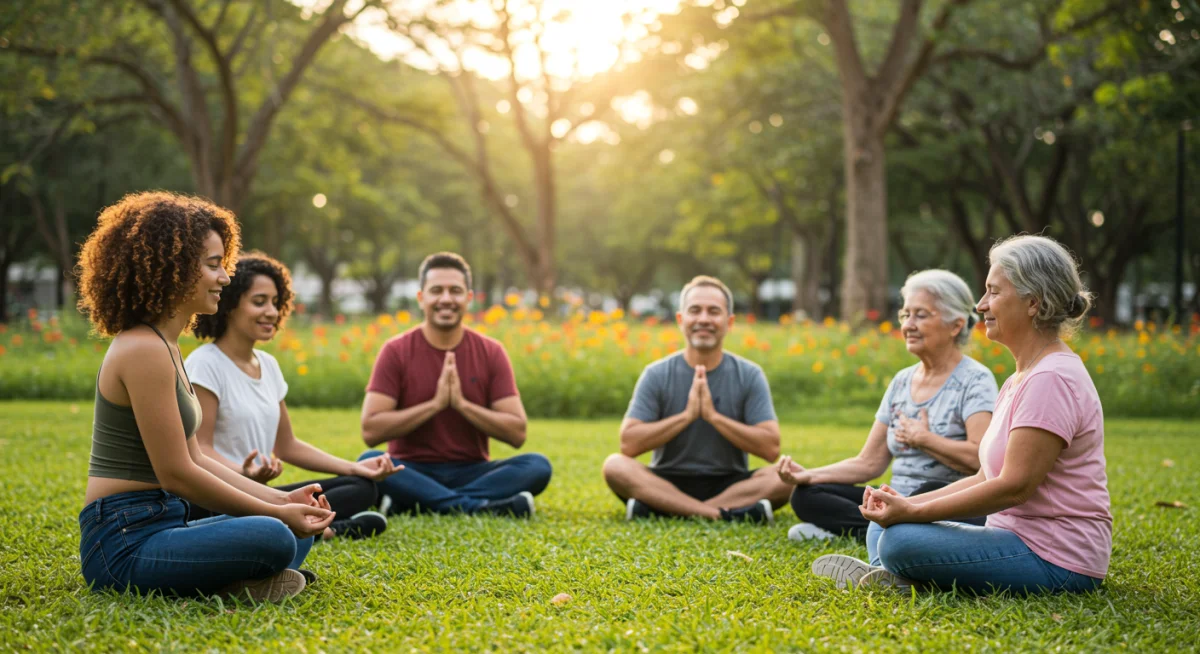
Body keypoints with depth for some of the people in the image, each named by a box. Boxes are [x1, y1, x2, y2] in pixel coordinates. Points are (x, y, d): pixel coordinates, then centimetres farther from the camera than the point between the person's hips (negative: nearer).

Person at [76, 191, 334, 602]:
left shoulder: (163, 347, 16)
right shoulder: (144, 351, -16)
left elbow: (194, 459, 16)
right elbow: (177, 475, -19)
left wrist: (280, 500, 9)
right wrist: (276, 513, -12)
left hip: (155, 529, 11)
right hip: (124, 542, -11)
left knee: (300, 532, 17)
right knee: (273, 538, -33)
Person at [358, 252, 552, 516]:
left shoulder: (491, 353, 3)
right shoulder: (396, 351, -2)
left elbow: (517, 432, -3)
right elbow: (370, 431, -12)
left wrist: (462, 403, -15)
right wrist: (435, 403, -17)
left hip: (472, 473, 2)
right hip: (413, 474, -2)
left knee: (538, 465, -25)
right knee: (369, 461, -33)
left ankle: (416, 503, -31)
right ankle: (476, 507, -37)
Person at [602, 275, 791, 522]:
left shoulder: (750, 375, -1)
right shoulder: (657, 375, -3)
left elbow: (770, 448, -11)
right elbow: (629, 444, -13)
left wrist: (713, 415, -18)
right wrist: (687, 415, -20)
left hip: (729, 484, 1)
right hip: (668, 483, 0)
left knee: (785, 478, -27)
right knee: (615, 466, -28)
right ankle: (726, 514, -34)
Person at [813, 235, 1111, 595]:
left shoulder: (1051, 380, -17)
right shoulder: (1020, 380, 16)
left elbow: (1014, 487, -23)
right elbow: (985, 479, 13)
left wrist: (913, 512, -20)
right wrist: (907, 504, 1)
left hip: (1058, 561, -10)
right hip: (1020, 535, 10)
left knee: (901, 541, -26)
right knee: (883, 528, 10)